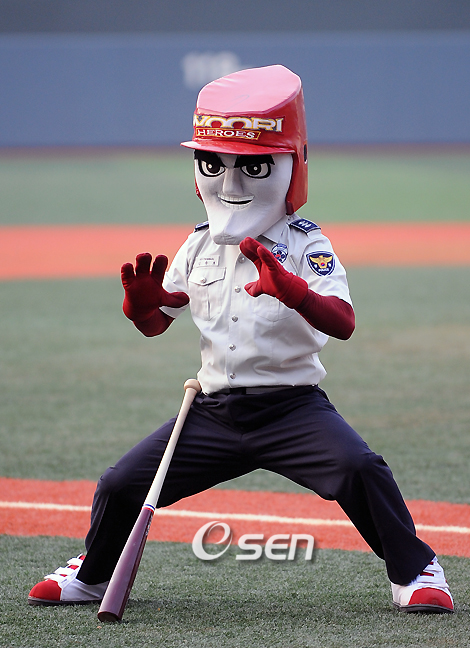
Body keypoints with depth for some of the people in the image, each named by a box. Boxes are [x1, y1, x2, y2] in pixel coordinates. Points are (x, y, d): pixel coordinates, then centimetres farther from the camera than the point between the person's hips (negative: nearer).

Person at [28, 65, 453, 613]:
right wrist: (140, 304, -10)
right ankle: (93, 574, 30)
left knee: (359, 468, -29)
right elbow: (156, 324, 15)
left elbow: (343, 323, -23)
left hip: (293, 405, -4)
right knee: (121, 485, 0)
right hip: (214, 412, 4)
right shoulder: (198, 248, 7)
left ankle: (414, 572, -7)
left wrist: (292, 291, -43)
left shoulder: (306, 246, -8)